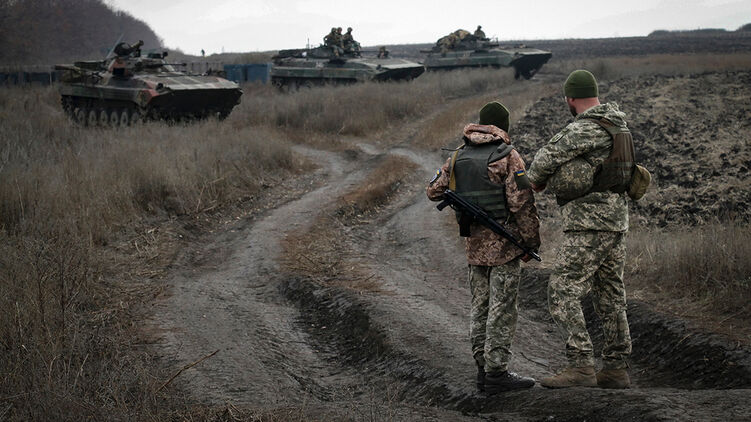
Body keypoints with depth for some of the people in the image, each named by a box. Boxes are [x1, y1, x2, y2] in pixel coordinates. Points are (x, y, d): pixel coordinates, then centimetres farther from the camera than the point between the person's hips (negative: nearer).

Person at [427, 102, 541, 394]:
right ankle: (496, 373, -2)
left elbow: (434, 191, 13)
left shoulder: (458, 156, 7)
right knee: (502, 310, -3)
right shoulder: (507, 157, -11)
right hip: (504, 243, -6)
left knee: (480, 307, 13)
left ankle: (483, 369, 16)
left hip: (474, 243, 6)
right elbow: (522, 203, -15)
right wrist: (532, 242, -7)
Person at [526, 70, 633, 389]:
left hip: (588, 225, -9)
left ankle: (581, 366, -15)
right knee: (610, 296, 13)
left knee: (563, 293, -9)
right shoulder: (617, 125, 14)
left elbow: (547, 158, -15)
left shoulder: (583, 130, -15)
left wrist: (536, 180, 8)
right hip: (616, 222, 9)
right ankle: (616, 368, 17)